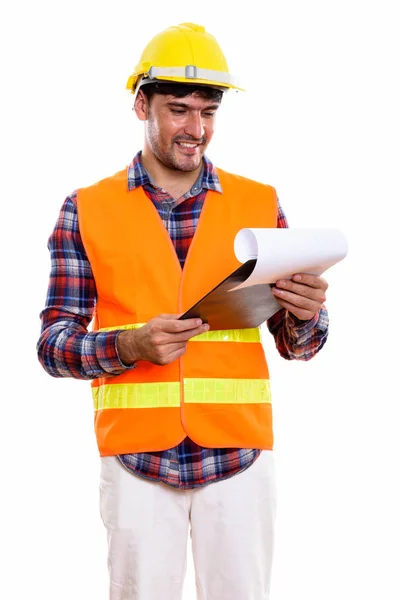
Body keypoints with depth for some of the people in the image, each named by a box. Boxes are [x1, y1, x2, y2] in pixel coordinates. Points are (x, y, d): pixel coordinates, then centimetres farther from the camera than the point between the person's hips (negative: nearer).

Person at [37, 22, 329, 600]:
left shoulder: (259, 203, 6)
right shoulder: (88, 210, 2)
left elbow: (295, 345, 8)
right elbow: (54, 345, -1)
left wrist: (306, 314, -15)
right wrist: (130, 345, -19)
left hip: (239, 454, 1)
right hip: (136, 456, -1)